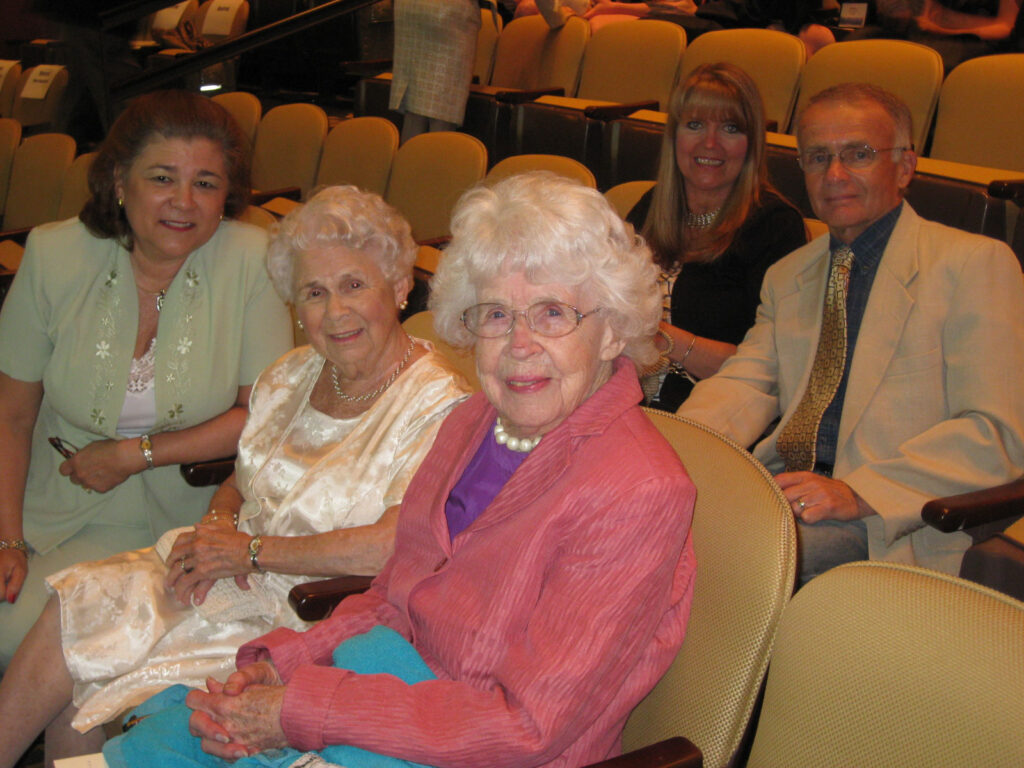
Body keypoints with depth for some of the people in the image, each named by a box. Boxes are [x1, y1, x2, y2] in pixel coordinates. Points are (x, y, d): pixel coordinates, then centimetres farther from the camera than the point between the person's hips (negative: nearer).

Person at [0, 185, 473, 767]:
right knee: (74, 606, -11)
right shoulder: (292, 376, 7)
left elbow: (396, 546, -27)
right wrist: (216, 526, -8)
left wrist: (251, 551, -18)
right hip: (235, 577, 7)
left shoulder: (437, 407, -17)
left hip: (309, 614, -7)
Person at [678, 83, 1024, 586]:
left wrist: (858, 492, -20)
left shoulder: (976, 264, 1)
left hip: (894, 531, -5)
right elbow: (745, 384, 9)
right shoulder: (788, 277, 22)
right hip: (783, 487, 5)